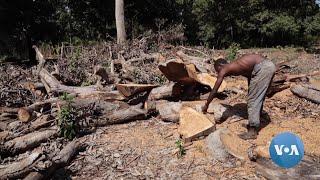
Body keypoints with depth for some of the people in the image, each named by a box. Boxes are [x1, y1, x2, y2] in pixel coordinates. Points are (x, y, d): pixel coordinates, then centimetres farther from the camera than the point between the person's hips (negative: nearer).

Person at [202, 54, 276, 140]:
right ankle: (254, 125, 32)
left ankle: (252, 131, 7)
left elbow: (214, 90, 8)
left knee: (253, 100, 0)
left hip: (262, 68, -9)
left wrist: (206, 105, 19)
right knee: (258, 98, 19)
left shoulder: (224, 69, 5)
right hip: (269, 65, 9)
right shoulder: (236, 66, 26)